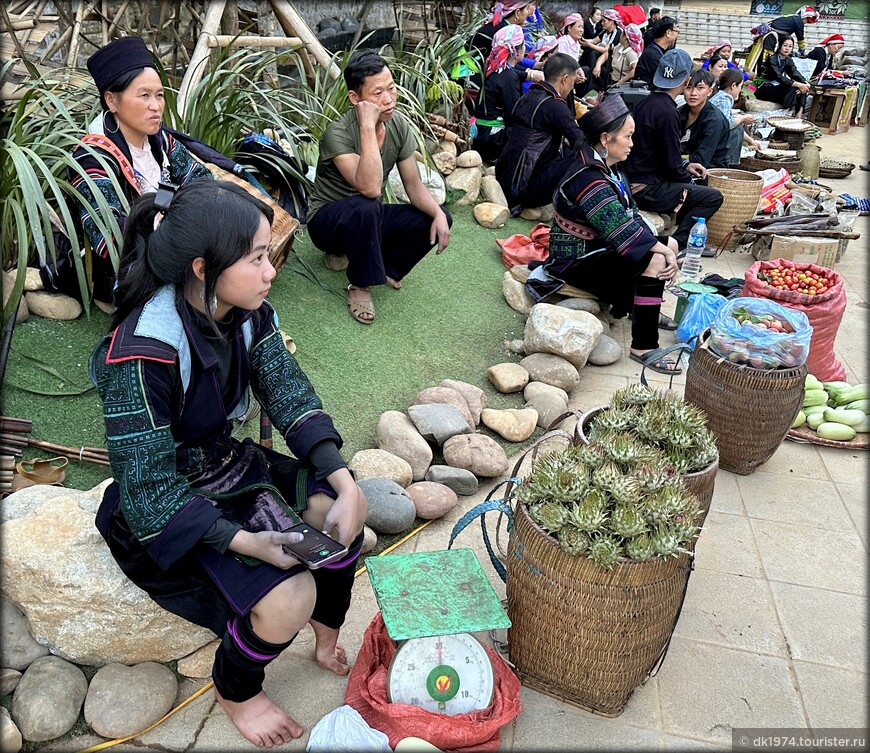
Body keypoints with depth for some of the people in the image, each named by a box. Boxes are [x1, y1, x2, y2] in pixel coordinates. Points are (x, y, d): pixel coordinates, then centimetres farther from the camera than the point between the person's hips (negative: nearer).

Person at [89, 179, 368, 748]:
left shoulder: (247, 312, -11)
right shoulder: (142, 354, -32)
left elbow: (290, 395, -11)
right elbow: (148, 487, -26)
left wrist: (345, 481, -22)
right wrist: (244, 541, -32)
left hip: (226, 464, 7)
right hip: (164, 510, -7)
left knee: (344, 511, -6)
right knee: (288, 599, -20)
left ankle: (328, 636, 20)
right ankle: (236, 693, 15)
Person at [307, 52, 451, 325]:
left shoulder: (399, 124, -8)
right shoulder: (339, 133, -27)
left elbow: (413, 185, -3)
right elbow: (370, 188, -41)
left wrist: (439, 214, -21)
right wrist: (368, 126, -40)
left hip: (369, 218, 6)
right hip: (329, 221, -6)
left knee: (437, 218, -12)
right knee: (364, 207, -39)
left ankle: (384, 266, 4)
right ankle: (360, 285, -17)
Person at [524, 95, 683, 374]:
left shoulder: (610, 168, 4)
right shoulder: (589, 180, -27)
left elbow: (630, 215, 3)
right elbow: (624, 232, -30)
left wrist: (666, 248, -9)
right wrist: (664, 252, -20)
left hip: (596, 246, 10)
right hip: (576, 260, -10)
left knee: (669, 245, 14)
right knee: (655, 262, -26)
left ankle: (639, 306, 27)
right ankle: (643, 348, -18)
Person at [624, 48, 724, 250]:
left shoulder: (646, 102, 9)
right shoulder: (666, 111, -19)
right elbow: (671, 165, -16)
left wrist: (685, 165, 15)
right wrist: (690, 180, 2)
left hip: (635, 179, 10)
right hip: (646, 190, -10)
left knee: (697, 183, 25)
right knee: (713, 197, -7)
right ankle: (677, 244, -7)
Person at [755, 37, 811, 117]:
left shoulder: (788, 60, 7)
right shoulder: (772, 59, -16)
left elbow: (796, 74, -5)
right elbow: (779, 77, -28)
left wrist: (805, 84, -27)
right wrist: (798, 85, -33)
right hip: (764, 90, -7)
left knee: (803, 88, -14)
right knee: (793, 88, -28)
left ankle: (799, 113, -24)